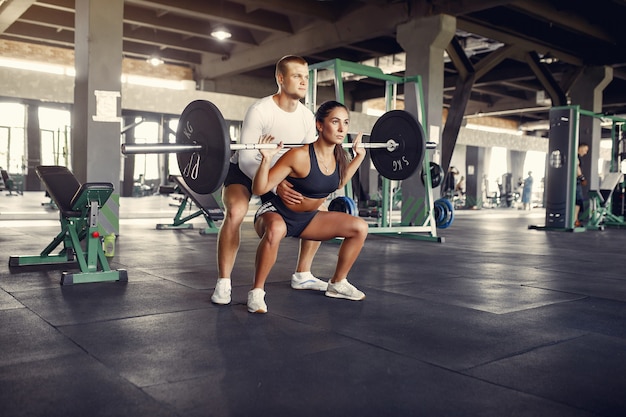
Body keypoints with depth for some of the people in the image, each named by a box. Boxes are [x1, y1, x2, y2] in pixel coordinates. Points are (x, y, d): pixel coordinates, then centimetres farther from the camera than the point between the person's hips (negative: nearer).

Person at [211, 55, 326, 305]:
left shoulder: (307, 117, -8)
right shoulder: (260, 111, -27)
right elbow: (246, 160, -29)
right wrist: (275, 186, -43)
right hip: (243, 171, -6)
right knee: (236, 212, -35)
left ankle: (302, 275, 11)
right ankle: (223, 283, -21)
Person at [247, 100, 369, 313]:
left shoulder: (339, 156, -7)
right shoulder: (299, 156, -28)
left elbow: (336, 183, 16)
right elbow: (259, 189, -24)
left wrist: (359, 156, 12)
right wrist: (266, 159, -39)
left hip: (307, 218, 7)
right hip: (277, 214, -7)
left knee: (359, 227, -1)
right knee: (275, 230, -42)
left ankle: (337, 283, 17)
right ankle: (257, 291, -21)